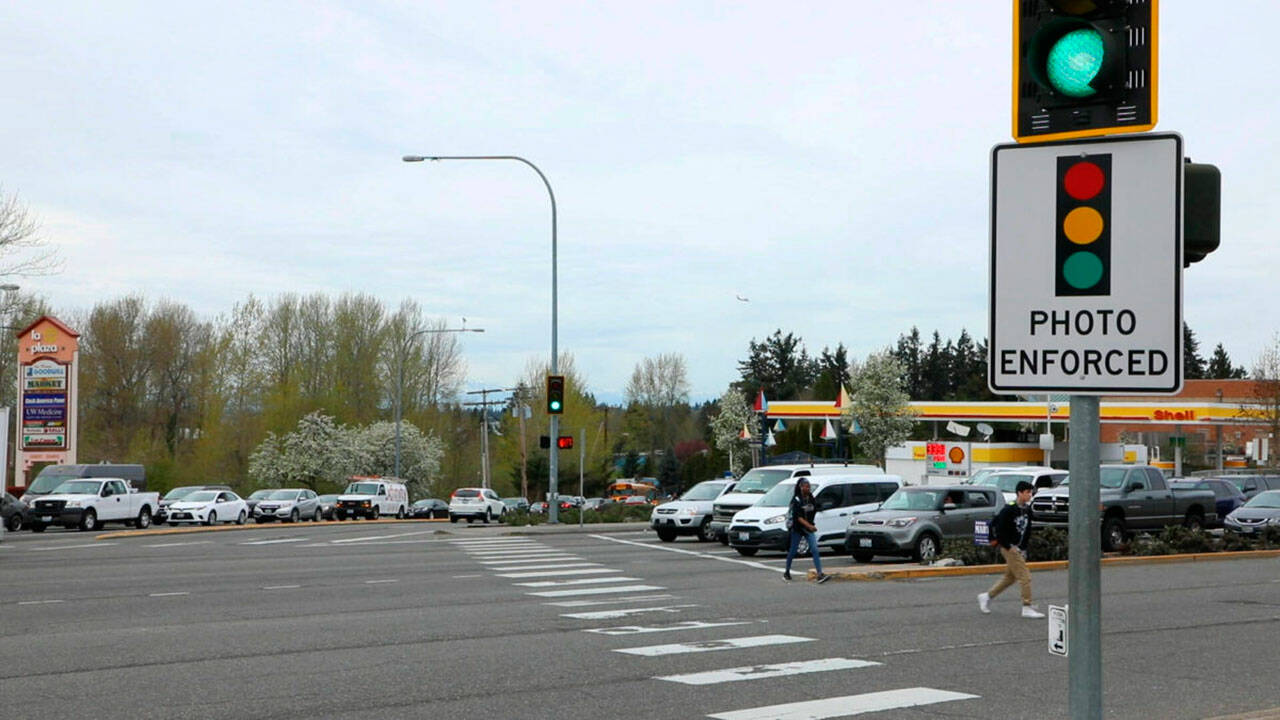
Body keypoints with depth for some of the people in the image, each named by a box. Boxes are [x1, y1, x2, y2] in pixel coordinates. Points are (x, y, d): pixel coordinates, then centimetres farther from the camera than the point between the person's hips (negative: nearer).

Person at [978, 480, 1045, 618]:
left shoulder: (1028, 510, 8)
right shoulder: (1009, 509, -16)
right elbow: (999, 529, -18)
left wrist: (1023, 549, 11)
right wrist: (1009, 547, -16)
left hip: (1019, 549, 9)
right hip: (1009, 548, -9)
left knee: (1009, 577, 17)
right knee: (1025, 577, -9)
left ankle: (987, 596, 30)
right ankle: (1027, 608, -4)